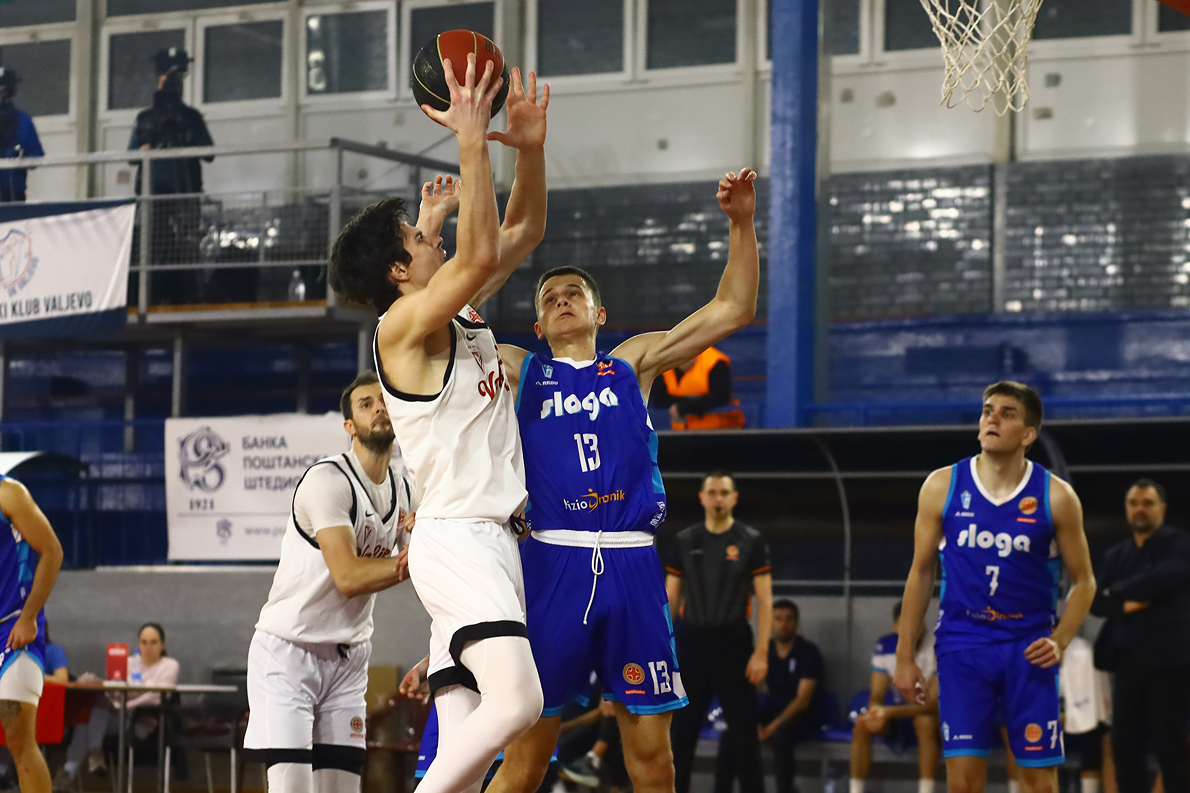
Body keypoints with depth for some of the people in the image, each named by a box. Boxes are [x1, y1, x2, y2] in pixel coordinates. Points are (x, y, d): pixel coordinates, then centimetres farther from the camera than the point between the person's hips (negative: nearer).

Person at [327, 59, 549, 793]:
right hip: (458, 538, -9)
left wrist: (531, 147, 9)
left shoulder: (460, 315, 18)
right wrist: (472, 139, -21)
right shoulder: (406, 321, -8)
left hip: (489, 541, 9)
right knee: (517, 701, -25)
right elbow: (479, 255, -24)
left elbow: (522, 233, 25)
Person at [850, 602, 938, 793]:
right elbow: (877, 694, -4)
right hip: (899, 713, 4)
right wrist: (876, 712, -31)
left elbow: (933, 703, -26)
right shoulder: (885, 647, -6)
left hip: (927, 712, -4)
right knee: (861, 723, -23)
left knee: (925, 721, -39)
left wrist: (889, 711, -37)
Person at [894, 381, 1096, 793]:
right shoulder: (942, 487, 0)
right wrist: (905, 656, 5)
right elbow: (921, 572, 8)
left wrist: (1059, 641, -11)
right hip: (962, 644, 0)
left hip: (1029, 649, 0)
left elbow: (1083, 581, 6)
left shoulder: (1056, 496, -2)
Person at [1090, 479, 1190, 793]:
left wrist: (1116, 593, -5)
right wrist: (1123, 605, -13)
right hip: (1129, 661, 6)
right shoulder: (1115, 555, 16)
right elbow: (1096, 602, 8)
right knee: (1124, 745, 5)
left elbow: (1161, 579, -20)